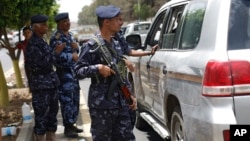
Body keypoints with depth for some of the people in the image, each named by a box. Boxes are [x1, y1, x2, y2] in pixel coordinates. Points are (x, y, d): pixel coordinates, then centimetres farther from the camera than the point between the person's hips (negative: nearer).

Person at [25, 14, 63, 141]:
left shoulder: (41, 41, 13)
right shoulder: (32, 44, -14)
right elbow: (43, 62, -19)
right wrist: (55, 52, -11)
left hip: (50, 83, 9)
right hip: (40, 84, -9)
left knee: (52, 112, 14)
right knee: (41, 115, -4)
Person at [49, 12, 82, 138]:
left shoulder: (70, 35, 14)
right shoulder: (56, 37, -13)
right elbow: (58, 55, -24)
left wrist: (76, 47, -1)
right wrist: (72, 56, -16)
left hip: (73, 71, 9)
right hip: (64, 73, -9)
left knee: (75, 100, 14)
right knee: (67, 100, -5)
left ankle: (71, 124, 25)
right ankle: (67, 128, 4)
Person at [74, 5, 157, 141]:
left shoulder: (117, 43, 13)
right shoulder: (92, 46, -10)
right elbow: (78, 71, -11)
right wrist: (98, 68, -25)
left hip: (121, 103, 7)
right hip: (101, 105, -7)